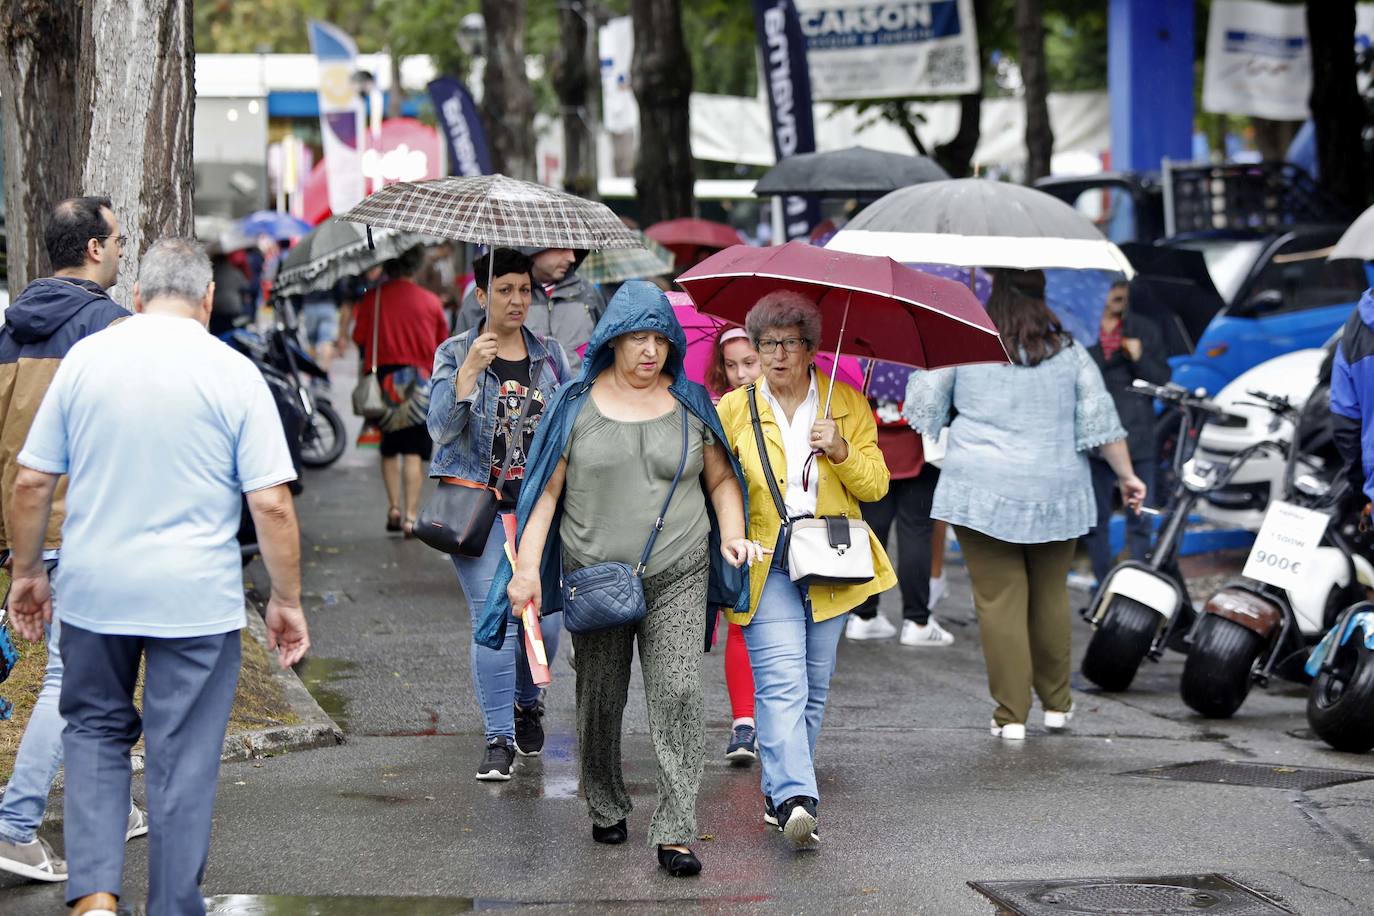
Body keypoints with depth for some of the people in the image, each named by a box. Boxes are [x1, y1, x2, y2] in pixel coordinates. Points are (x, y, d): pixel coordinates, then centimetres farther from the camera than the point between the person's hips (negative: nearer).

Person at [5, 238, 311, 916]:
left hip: (95, 593, 2)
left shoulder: (85, 358, 0)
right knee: (184, 759, 7)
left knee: (94, 733, 18)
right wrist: (286, 600, 1)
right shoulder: (233, 374, -5)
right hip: (197, 602, -2)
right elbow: (271, 505, -9)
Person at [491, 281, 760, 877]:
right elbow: (546, 490, 1)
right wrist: (527, 566, -8)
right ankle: (606, 809, 31)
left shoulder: (690, 403, 6)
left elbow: (721, 478, 14)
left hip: (677, 578, 0)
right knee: (599, 703, 9)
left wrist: (732, 534, -4)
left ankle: (675, 832, -11)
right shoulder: (577, 405, 1)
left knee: (677, 695, -11)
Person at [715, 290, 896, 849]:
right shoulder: (734, 410, 5)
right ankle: (796, 799, -28)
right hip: (765, 566, -2)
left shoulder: (847, 406, 7)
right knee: (782, 684, -17)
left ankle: (781, 792, 21)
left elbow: (877, 485, 5)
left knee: (814, 688, 7)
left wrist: (841, 452, -13)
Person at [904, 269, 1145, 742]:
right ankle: (1056, 703, 25)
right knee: (1051, 597, 16)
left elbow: (922, 405, 6)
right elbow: (1102, 421, 3)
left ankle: (1011, 713, -3)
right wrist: (1127, 476, 13)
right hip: (1055, 493, 3)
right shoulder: (1069, 353, 4)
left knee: (999, 600, -2)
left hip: (983, 489, -2)